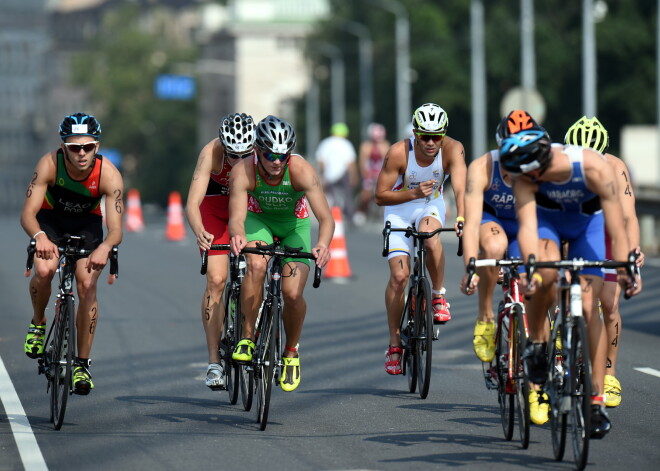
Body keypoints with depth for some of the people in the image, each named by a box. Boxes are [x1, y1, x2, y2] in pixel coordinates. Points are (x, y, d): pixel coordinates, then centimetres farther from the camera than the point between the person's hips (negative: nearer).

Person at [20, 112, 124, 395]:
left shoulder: (109, 175, -30)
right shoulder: (49, 164, -31)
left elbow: (115, 228, -33)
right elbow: (27, 214, -33)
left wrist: (104, 247, -56)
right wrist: (39, 236, -55)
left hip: (87, 223, 1)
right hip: (50, 218, 0)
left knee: (87, 285, -16)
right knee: (44, 270, -28)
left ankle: (82, 364, -3)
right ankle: (38, 323, 3)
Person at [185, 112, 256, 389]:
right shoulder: (211, 153, -33)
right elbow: (192, 204, -38)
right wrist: (199, 233, -58)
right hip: (216, 203, -2)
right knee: (216, 279, -13)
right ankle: (214, 362, -10)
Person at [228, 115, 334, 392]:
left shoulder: (301, 170, -32)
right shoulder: (243, 172, -30)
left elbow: (326, 217, -38)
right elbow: (237, 216, -40)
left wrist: (323, 244, -59)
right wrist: (238, 235, -64)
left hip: (295, 224, 0)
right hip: (259, 219, 0)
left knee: (292, 294, -16)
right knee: (256, 265, -32)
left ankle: (291, 351, 13)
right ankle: (247, 337, -16)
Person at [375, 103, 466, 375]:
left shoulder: (452, 150, -23)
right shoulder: (399, 153, -25)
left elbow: (460, 187, -35)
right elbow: (380, 196, -19)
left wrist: (461, 217, -53)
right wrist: (413, 193, -34)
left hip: (432, 206, 0)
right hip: (400, 209, 0)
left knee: (430, 235, -36)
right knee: (399, 275, -11)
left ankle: (439, 295, -15)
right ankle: (394, 342, 4)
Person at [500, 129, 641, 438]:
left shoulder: (594, 168, -37)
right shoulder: (524, 176, -33)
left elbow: (616, 227, -36)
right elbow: (527, 226, -39)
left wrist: (624, 272, -44)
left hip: (589, 223, -1)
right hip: (547, 219, 1)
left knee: (587, 306, -13)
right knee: (546, 273, -32)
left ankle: (597, 399, -8)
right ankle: (536, 342, -6)